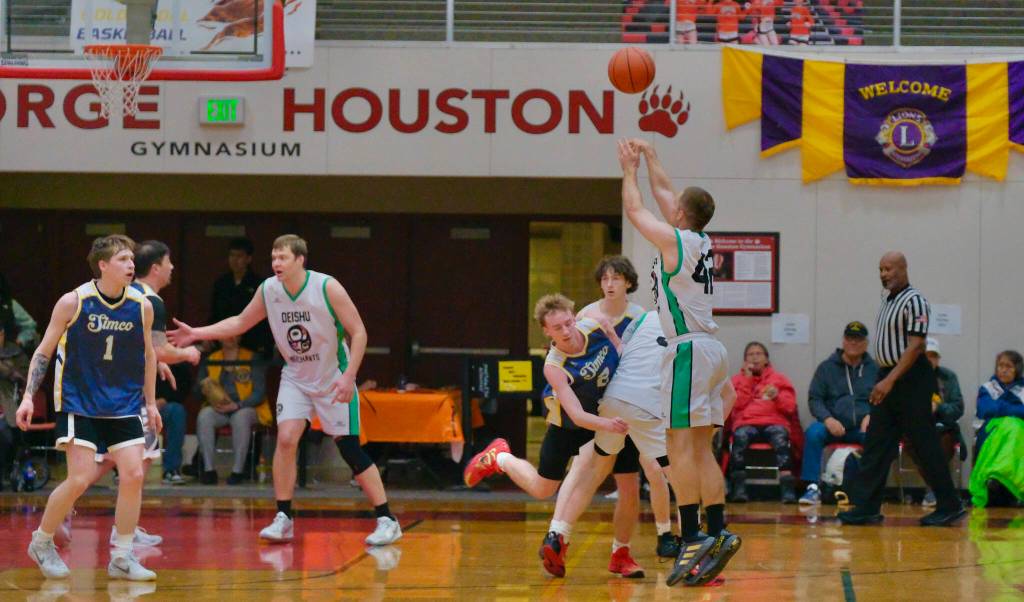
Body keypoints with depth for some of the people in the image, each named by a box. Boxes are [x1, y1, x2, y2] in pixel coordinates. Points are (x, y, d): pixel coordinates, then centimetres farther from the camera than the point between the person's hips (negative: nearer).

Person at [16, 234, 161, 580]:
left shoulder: (142, 307, -1)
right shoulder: (73, 302, -12)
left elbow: (148, 355, 13)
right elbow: (44, 351, -4)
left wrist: (150, 403, 14)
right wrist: (29, 396, -11)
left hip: (124, 405, 4)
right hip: (78, 404, -4)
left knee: (133, 475, -7)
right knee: (80, 479, -11)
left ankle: (122, 558, 5)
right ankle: (41, 543, 12)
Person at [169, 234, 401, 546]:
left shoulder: (327, 287, -21)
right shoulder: (268, 290, -8)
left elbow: (358, 332, -17)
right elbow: (239, 323, 8)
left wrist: (349, 377, -24)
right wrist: (196, 333, 1)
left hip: (333, 379, -4)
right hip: (295, 378, 4)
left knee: (350, 449, -6)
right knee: (285, 438, -14)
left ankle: (387, 521, 1)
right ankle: (283, 519, -3)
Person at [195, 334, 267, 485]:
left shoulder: (252, 359, 3)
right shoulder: (210, 361, 13)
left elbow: (259, 393, -4)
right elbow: (198, 390, 14)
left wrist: (237, 405, -17)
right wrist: (204, 390, -11)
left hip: (246, 409, -3)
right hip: (218, 409, 3)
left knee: (240, 417, -37)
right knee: (204, 415, -30)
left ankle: (238, 470, -32)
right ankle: (208, 469, -30)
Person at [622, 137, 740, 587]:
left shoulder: (674, 240, -10)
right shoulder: (700, 241, 13)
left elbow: (634, 209, 3)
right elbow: (663, 194, 27)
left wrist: (630, 171, 17)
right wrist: (650, 157, 33)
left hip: (688, 350, -9)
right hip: (708, 350, 9)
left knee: (681, 446, -11)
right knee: (700, 450, 8)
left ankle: (693, 538, -16)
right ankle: (717, 534, 4)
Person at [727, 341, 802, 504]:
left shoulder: (779, 378, 20)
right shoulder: (738, 379, 21)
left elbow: (790, 406, 9)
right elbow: (737, 404, 3)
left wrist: (777, 396, -11)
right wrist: (747, 379, 2)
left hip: (774, 422, 0)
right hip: (746, 423, 0)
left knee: (780, 437, -36)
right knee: (740, 437, -36)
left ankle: (787, 490, -45)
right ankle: (739, 488, -37)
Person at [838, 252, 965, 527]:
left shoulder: (914, 301, -13)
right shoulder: (888, 301, 14)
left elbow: (915, 346, -20)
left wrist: (890, 381, -25)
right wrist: (884, 381, 16)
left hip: (911, 380, -9)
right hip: (888, 380, 9)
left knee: (925, 445, -3)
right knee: (875, 445, 3)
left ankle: (949, 506, 5)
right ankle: (867, 507, 3)